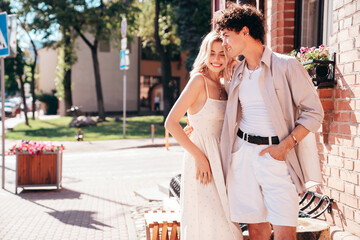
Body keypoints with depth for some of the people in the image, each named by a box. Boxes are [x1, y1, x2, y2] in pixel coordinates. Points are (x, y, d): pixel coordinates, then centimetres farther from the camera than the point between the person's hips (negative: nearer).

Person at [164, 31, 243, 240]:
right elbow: (171, 123, -18)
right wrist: (199, 157, -18)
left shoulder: (222, 86, 10)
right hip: (202, 159, -7)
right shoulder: (199, 80, -11)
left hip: (220, 162, 7)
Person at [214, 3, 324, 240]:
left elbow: (314, 112, -5)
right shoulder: (237, 73, 14)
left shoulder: (286, 66, -4)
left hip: (277, 154, -5)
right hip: (243, 154, 5)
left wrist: (285, 146, -13)